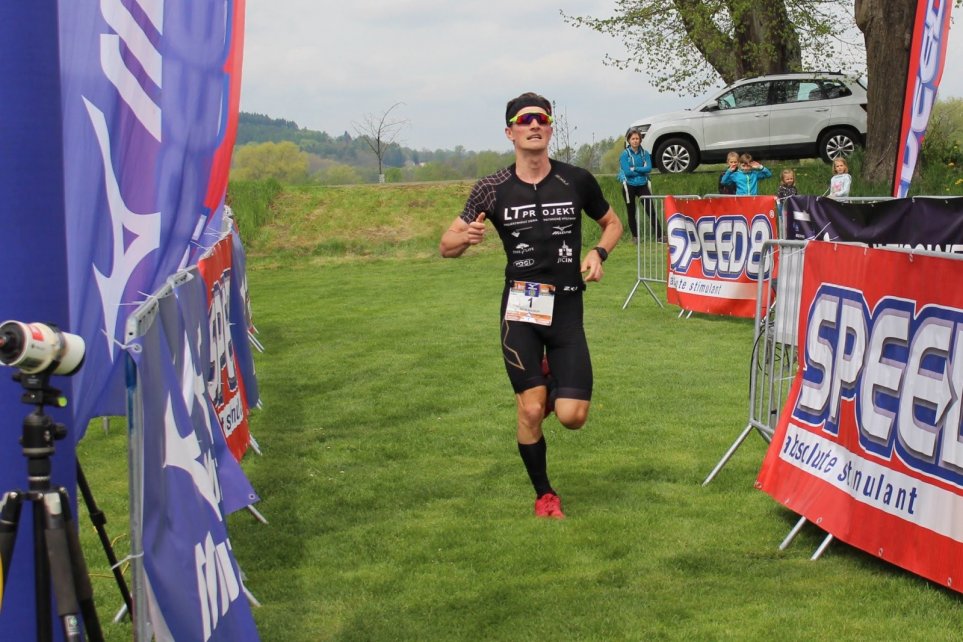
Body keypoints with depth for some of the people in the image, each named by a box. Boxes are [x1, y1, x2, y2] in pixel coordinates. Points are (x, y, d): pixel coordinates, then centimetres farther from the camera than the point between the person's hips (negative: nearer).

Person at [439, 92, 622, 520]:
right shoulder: (493, 189, -1)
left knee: (572, 416, -6)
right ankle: (544, 495, 21)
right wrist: (467, 236, -22)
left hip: (566, 308, 1)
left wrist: (598, 252, -4)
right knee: (530, 411, -3)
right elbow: (446, 247, 2)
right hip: (520, 310, -1)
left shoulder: (577, 180, 0)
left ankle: (551, 383, 31)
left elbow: (612, 223, 18)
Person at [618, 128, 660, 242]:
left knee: (651, 210, -6)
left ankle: (659, 235, -7)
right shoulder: (625, 154, -5)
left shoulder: (645, 153, 4)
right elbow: (627, 171, -15)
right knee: (631, 212, 7)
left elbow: (649, 168, -8)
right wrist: (642, 171, -9)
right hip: (629, 186, -2)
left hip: (643, 185, 2)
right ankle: (635, 236, 20)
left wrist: (635, 169, -16)